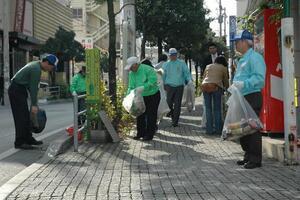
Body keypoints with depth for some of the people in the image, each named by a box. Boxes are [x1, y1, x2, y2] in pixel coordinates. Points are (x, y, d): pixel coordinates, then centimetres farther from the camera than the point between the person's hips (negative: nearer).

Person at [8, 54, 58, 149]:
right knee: (21, 117, -8)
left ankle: (28, 139, 17)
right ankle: (19, 142, -5)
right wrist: (34, 105, -16)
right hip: (16, 90, -10)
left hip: (19, 90, 10)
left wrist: (34, 103, 17)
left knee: (26, 117, 12)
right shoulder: (36, 69, -18)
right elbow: (33, 88, -19)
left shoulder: (35, 65, 14)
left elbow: (32, 86, 18)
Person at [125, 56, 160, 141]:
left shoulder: (147, 69, -20)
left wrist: (143, 88, -35)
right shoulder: (132, 73, 2)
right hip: (141, 97, 7)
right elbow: (131, 87, 6)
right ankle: (141, 133, 22)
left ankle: (149, 134, 8)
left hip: (152, 96, -7)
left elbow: (152, 81, -27)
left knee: (151, 116, -1)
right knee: (140, 115, 10)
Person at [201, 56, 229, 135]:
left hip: (204, 85, 3)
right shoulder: (223, 68, 18)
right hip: (215, 86, -3)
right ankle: (218, 129, 4)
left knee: (208, 108, 6)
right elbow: (226, 80, 23)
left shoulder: (208, 66, 26)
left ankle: (209, 130, 4)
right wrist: (227, 88, 42)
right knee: (217, 108, 4)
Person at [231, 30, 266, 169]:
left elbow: (259, 78, -22)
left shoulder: (255, 57, -11)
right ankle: (248, 156, 25)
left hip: (252, 97, -10)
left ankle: (255, 159, 1)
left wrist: (243, 84, -26)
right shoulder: (242, 59, 20)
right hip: (242, 98, 10)